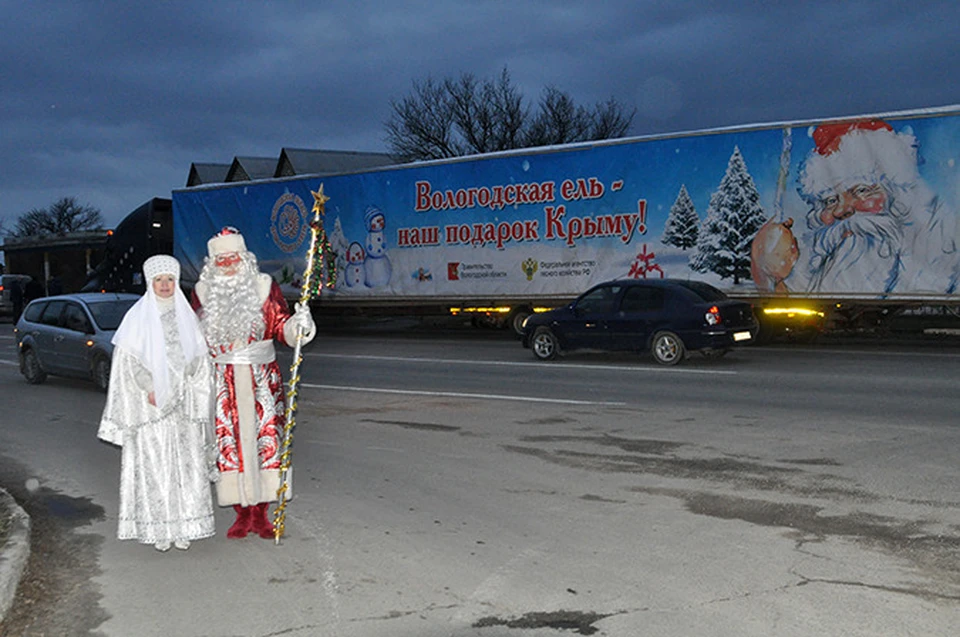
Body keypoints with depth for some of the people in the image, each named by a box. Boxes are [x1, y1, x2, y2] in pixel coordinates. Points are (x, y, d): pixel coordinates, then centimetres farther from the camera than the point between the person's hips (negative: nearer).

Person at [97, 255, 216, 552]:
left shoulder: (186, 315, 10)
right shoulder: (138, 317, 0)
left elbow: (199, 360, 11)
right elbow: (129, 361, -4)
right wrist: (150, 388, -14)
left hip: (182, 405, 3)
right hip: (149, 406, -3)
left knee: (185, 463, 2)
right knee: (153, 465, -3)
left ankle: (183, 527, 10)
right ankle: (158, 530, 4)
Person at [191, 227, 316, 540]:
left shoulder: (264, 286, 1)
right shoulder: (203, 292, 7)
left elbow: (281, 326, -1)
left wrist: (299, 325, -22)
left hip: (261, 377, -1)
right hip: (222, 380, 1)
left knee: (263, 438, -1)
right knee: (229, 441, 0)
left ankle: (261, 513, 10)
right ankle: (243, 513, 12)